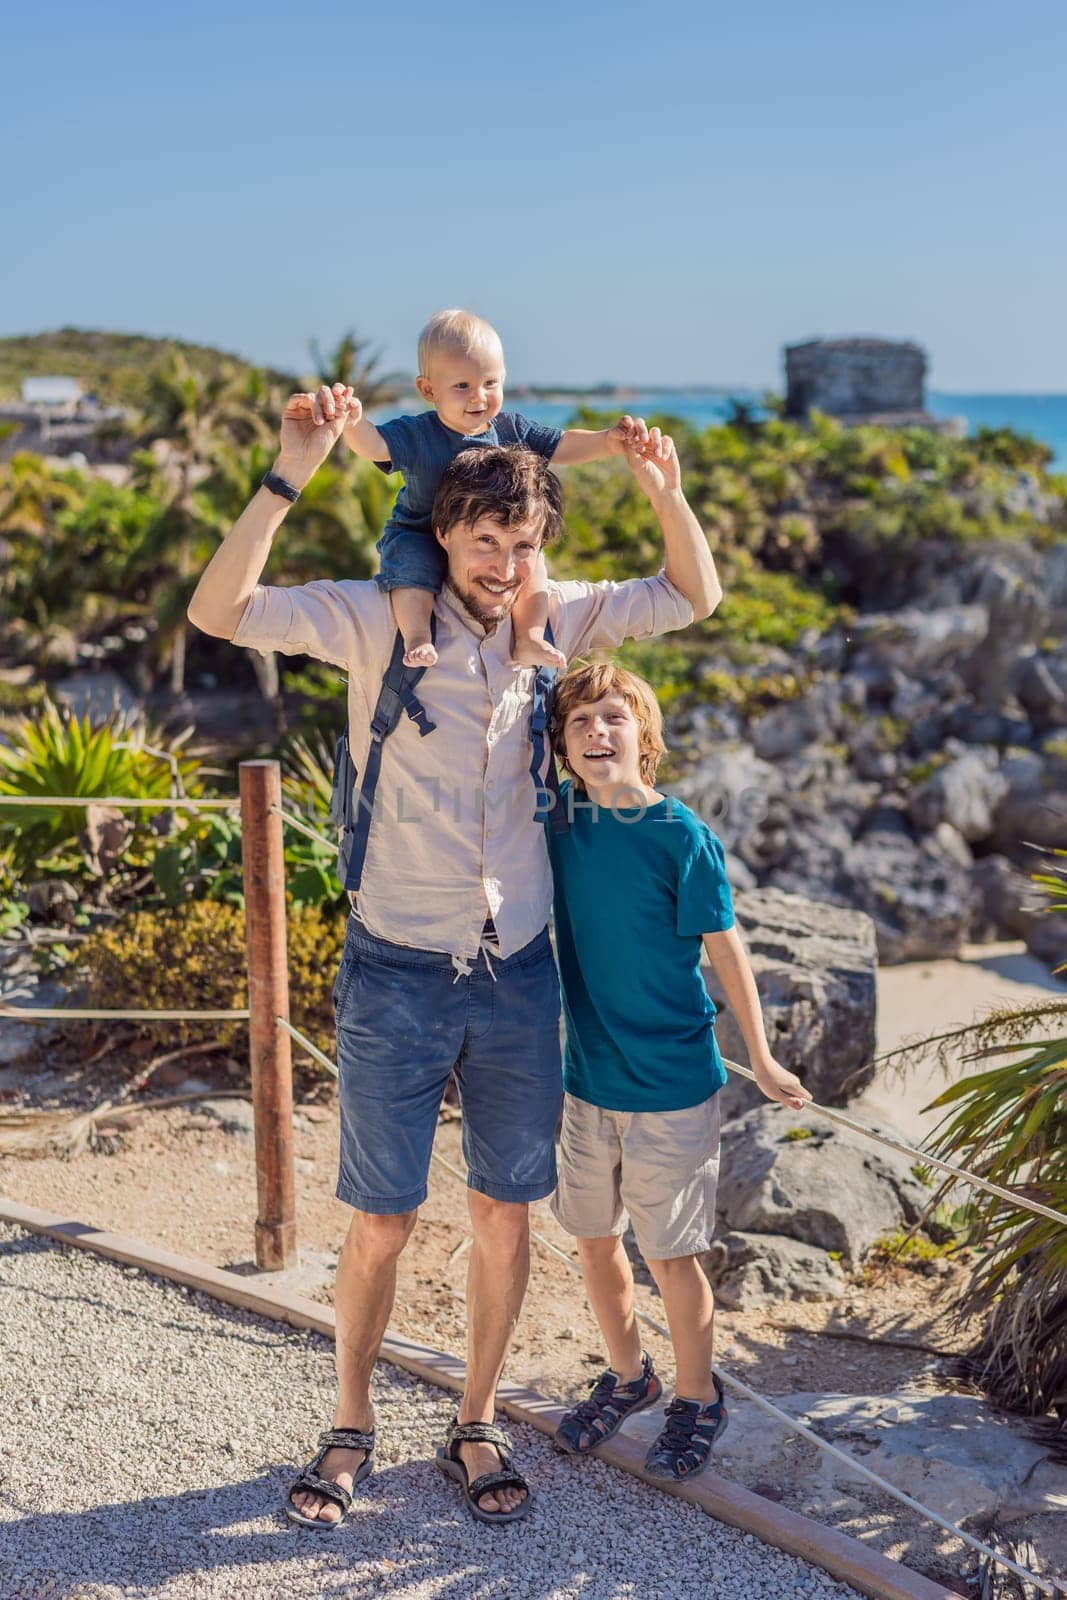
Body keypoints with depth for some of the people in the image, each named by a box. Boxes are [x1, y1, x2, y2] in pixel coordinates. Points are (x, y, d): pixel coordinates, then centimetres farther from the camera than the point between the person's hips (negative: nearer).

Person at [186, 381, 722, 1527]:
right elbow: (220, 613, -19)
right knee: (381, 1219, 6)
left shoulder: (557, 618, 3)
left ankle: (475, 1426, 30)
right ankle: (350, 1429, 28)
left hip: (517, 973, 3)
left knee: (506, 1208, 11)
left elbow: (694, 597, 11)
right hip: (398, 973, -3)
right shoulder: (376, 619, -8)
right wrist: (290, 474, -27)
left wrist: (664, 492, -7)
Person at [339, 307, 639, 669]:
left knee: (530, 561, -17)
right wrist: (351, 419, -53)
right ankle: (416, 637, -30)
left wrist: (607, 441, -14)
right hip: (421, 536, -3)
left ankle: (529, 639, -12)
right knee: (411, 565, -32)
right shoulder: (416, 436, -16)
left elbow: (562, 446, 2)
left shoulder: (511, 430, -4)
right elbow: (372, 443, -31)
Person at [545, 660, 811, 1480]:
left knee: (671, 1254, 6)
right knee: (595, 1241, 17)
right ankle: (628, 1376, 41)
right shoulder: (559, 821, -4)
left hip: (673, 1087, -5)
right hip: (587, 1078, 5)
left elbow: (726, 950, -8)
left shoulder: (683, 835, -16)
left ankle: (698, 1398, 30)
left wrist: (762, 1058, -1)